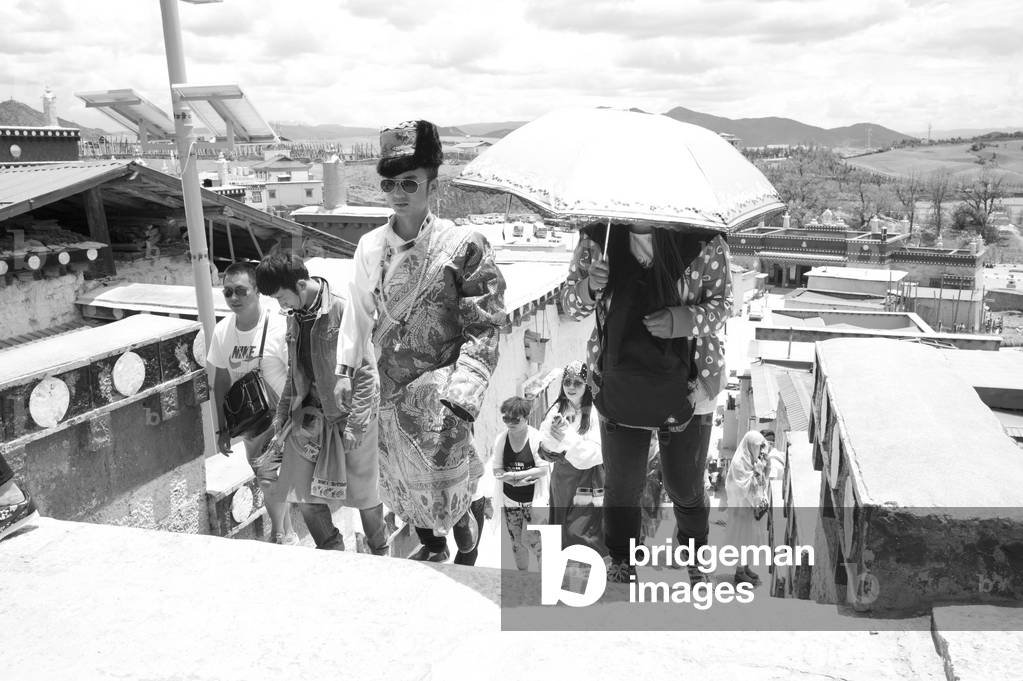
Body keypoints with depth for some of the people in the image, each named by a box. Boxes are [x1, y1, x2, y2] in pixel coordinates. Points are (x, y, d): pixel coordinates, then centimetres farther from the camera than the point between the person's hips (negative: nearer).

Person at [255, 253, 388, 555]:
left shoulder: (343, 311, -17)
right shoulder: (294, 318, 6)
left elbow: (366, 374, -17)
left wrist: (355, 425, -20)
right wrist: (282, 416, 11)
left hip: (347, 416, -6)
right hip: (309, 415, 6)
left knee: (363, 492, 7)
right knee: (301, 493, 5)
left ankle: (380, 553, 30)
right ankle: (332, 551, 26)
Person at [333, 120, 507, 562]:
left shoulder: (463, 246, -15)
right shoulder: (370, 247, 0)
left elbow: (484, 326, -16)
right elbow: (358, 310, 13)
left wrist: (460, 398, -24)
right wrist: (345, 368, 11)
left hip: (442, 375, -5)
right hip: (393, 380, 5)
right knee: (401, 472, 17)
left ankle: (461, 511, 15)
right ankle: (432, 546, 45)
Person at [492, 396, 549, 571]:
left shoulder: (537, 438, -14)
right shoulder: (500, 438, -4)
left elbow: (543, 469, -15)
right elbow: (497, 470, -1)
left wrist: (515, 475, -22)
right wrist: (510, 479, -20)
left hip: (534, 499, -4)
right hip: (510, 499, 4)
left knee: (532, 541, -5)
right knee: (516, 542, 12)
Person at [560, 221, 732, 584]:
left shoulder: (704, 244, -13)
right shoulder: (598, 238, -6)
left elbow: (723, 302, -2)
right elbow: (570, 304, 3)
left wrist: (686, 319, -23)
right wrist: (589, 287, -21)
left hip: (685, 390, -1)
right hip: (618, 388, 2)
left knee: (686, 486, 14)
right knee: (620, 486, 13)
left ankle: (695, 561, 44)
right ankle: (621, 565, 39)